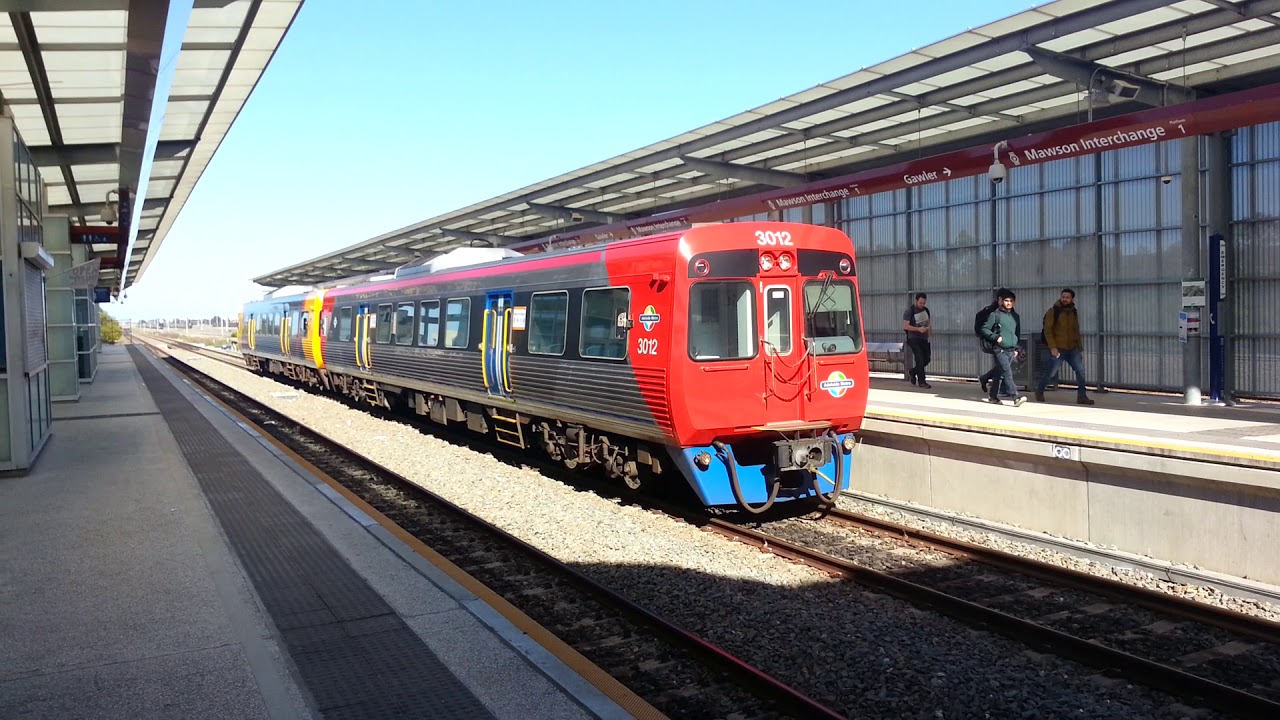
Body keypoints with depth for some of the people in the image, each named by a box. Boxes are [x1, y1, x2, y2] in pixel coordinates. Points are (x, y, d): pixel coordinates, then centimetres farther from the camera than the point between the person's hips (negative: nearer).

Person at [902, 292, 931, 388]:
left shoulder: (925, 310, 11)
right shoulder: (910, 310, -9)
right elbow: (905, 326, -15)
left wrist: (929, 328, 5)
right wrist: (919, 329, -24)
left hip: (923, 338, 7)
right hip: (913, 338, -7)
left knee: (926, 359, 6)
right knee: (920, 358, -14)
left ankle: (913, 372, 29)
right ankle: (921, 381, -8)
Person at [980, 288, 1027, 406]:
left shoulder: (1016, 316, 14)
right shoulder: (995, 315, -4)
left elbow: (1017, 334, 23)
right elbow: (984, 329, -4)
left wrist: (1016, 348, 19)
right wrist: (996, 337, -16)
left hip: (1011, 351, 6)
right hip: (999, 350, -6)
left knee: (1000, 374, 11)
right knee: (1008, 373, -15)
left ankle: (993, 396, 22)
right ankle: (1016, 397, -23)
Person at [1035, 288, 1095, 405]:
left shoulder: (1073, 312, 11)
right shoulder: (1053, 311, -7)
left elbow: (1076, 331, 18)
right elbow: (1048, 330, -12)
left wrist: (1079, 346, 14)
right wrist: (1052, 347, -19)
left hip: (1072, 348, 5)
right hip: (1058, 349, -5)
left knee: (1080, 369, -7)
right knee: (1050, 373, 4)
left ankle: (1081, 396, 0)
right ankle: (1039, 392, 25)